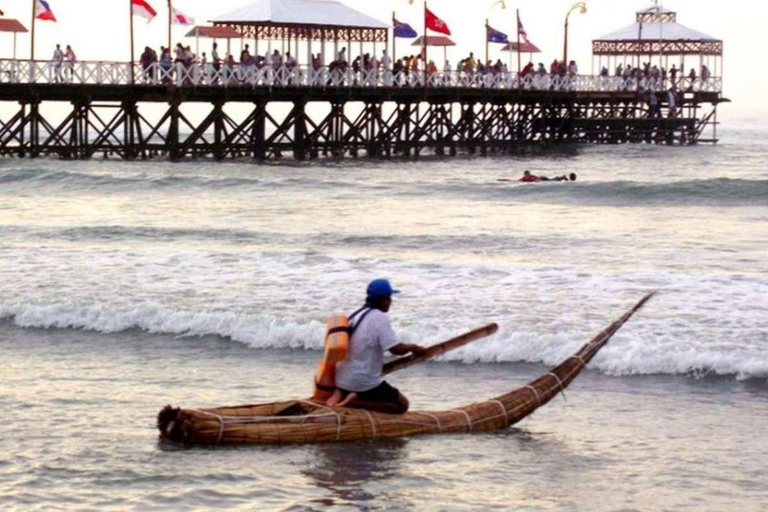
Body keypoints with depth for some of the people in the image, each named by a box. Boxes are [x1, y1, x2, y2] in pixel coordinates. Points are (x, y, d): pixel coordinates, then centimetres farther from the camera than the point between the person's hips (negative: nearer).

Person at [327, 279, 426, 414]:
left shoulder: (356, 315, 12)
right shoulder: (380, 318, -13)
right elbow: (396, 349, -18)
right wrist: (412, 348, 1)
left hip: (343, 380, 8)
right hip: (363, 382, -8)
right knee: (401, 405, 4)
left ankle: (341, 395, 4)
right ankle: (356, 403, -13)